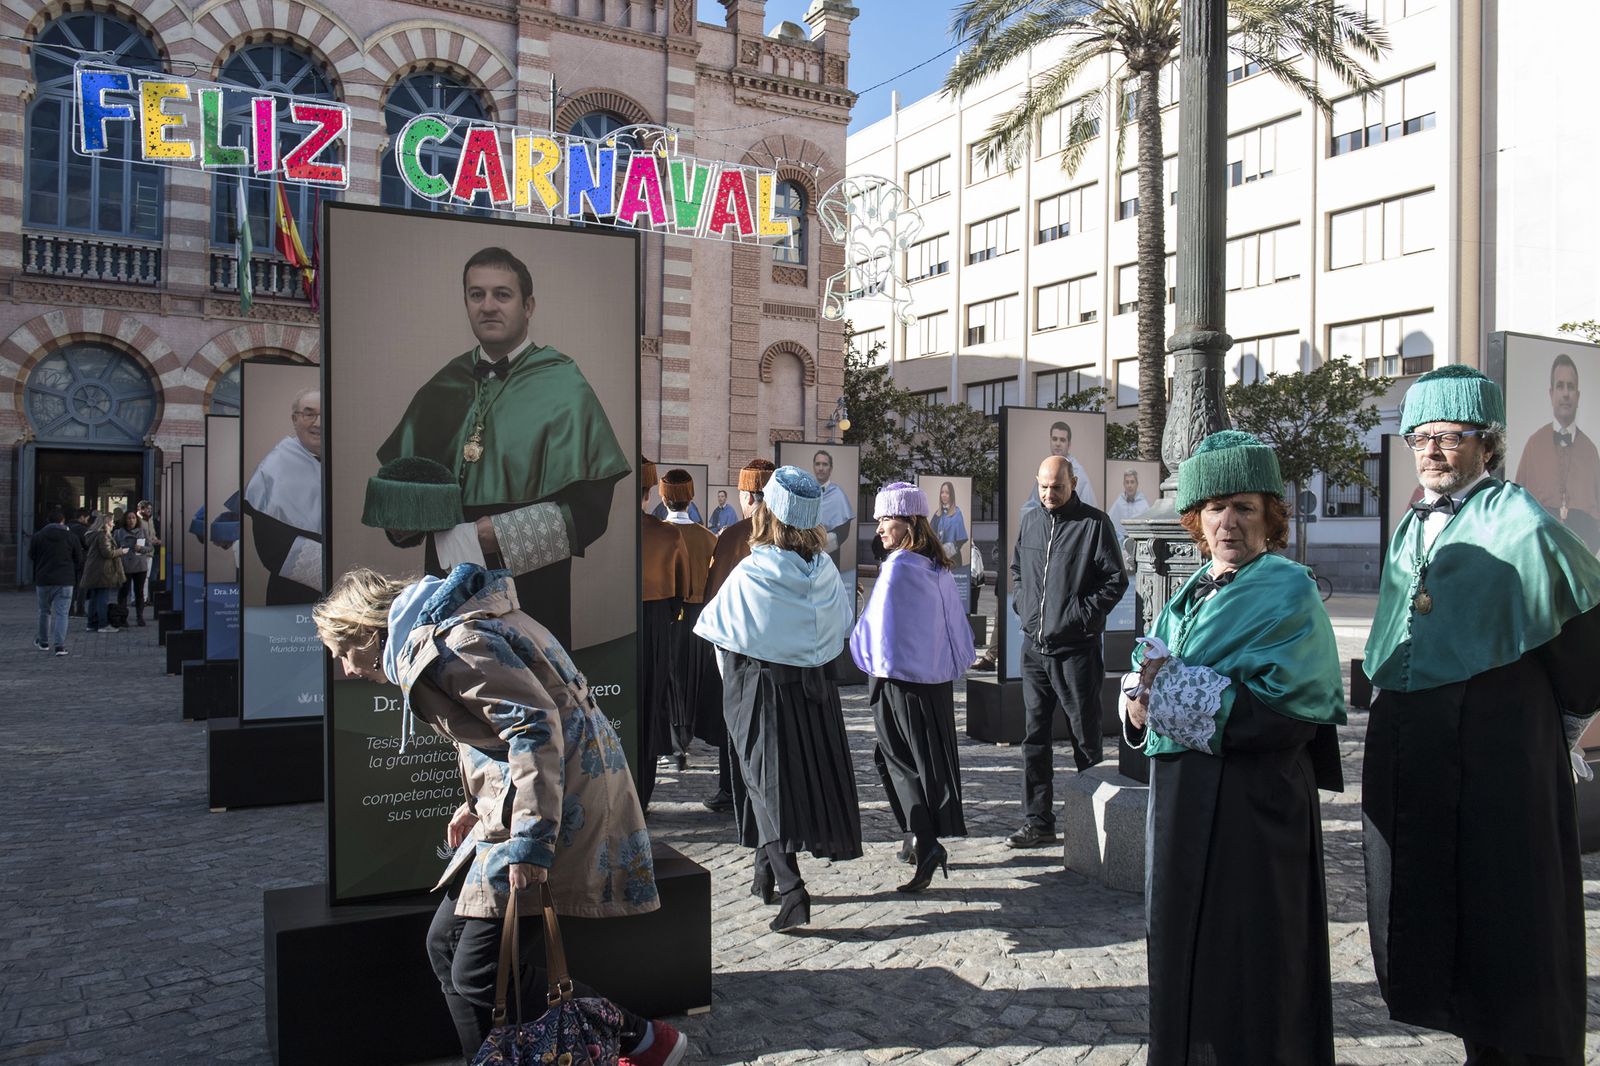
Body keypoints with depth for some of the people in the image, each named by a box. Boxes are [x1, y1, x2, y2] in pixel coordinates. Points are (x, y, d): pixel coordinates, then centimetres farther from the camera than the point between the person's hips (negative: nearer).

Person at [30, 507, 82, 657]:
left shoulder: (37, 537, 1)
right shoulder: (72, 537, -2)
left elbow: (31, 558, 10)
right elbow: (79, 561, 3)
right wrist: (74, 576, 18)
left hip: (43, 580, 2)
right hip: (65, 582, -2)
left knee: (44, 611, 18)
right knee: (61, 613, -2)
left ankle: (43, 643, 30)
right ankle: (60, 645, -10)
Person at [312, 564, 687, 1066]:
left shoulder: (444, 642, -15)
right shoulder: (438, 629, 17)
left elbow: (535, 722, -24)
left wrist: (529, 840, -27)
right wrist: (480, 804, 26)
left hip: (560, 795, -11)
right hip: (512, 805, 11)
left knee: (478, 973, -9)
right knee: (448, 942, 13)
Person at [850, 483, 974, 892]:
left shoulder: (898, 566, -16)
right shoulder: (939, 567, 6)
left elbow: (879, 626, -15)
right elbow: (957, 622, 12)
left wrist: (873, 660, 1)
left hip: (901, 678, -7)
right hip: (939, 676, 7)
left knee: (902, 760, 2)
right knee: (935, 758, 13)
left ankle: (925, 843, -6)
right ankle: (930, 838, 22)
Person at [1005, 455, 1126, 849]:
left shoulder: (1094, 523, -6)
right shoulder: (1029, 521, 11)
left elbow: (1116, 579, -6)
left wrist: (1082, 615, -12)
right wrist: (1023, 606, 10)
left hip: (1075, 649, -5)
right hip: (1034, 646, 5)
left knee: (1085, 737, 4)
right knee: (1035, 737, 7)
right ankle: (1038, 823, 14)